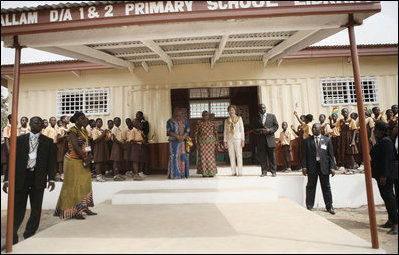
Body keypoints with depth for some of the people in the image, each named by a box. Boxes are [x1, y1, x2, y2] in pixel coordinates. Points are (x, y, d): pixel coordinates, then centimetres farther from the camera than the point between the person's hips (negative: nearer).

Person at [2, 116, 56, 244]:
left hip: (38, 178, 1)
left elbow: (51, 161, 5)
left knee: (36, 209, 8)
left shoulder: (48, 141, 6)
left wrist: (51, 178, -4)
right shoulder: (20, 139, 6)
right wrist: (7, 179, -3)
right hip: (21, 177, 0)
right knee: (18, 209, 3)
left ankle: (29, 236, 23)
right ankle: (12, 238, 17)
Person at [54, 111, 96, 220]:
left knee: (85, 184, 13)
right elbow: (75, 147, -21)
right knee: (73, 185, -1)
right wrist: (84, 158, -19)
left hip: (83, 161, 9)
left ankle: (84, 207, 23)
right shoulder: (73, 130, -13)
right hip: (73, 161, -9)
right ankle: (72, 211, 8)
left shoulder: (83, 130, 12)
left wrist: (88, 157, -8)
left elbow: (86, 145, 7)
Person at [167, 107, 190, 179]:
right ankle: (175, 175, -4)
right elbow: (169, 131, -6)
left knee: (183, 157, 0)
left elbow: (187, 130, 2)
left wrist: (183, 137, -16)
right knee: (174, 157, -6)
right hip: (174, 142, -3)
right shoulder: (170, 121, 4)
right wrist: (177, 136, -17)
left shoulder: (185, 121, 11)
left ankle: (183, 174, 4)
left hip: (183, 142, 3)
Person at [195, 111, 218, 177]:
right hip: (202, 142, -1)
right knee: (203, 157, -2)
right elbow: (195, 134, 1)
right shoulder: (199, 123, 0)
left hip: (211, 142, 1)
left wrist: (216, 143, 0)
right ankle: (204, 173, 8)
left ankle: (211, 172, 8)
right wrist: (196, 143, -6)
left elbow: (216, 133, 6)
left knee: (211, 157, -1)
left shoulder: (212, 123, 4)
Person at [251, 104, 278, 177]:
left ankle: (273, 172, 8)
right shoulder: (255, 119, 10)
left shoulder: (272, 116, 11)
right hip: (260, 140, 1)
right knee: (262, 157, 2)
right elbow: (253, 129, 4)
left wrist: (270, 130, -10)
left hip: (270, 139, 0)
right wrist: (261, 131, -13)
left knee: (272, 156, 1)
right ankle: (264, 172, 10)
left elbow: (276, 125, 7)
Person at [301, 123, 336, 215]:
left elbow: (331, 154, 6)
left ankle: (329, 206, 22)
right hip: (312, 167, -1)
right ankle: (309, 206, 14)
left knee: (326, 187, 9)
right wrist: (304, 167, -6)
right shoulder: (307, 141, 6)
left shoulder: (327, 140, 8)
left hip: (324, 166, 1)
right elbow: (304, 155, 3)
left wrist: (332, 167, -2)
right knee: (311, 187, 4)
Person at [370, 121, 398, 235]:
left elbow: (386, 159, -21)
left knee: (388, 197, -9)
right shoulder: (379, 141, 14)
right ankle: (391, 220, 25)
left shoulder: (386, 141, -15)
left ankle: (395, 224, -5)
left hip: (386, 174, -10)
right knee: (386, 196, 15)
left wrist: (384, 175, -23)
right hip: (381, 174, 10)